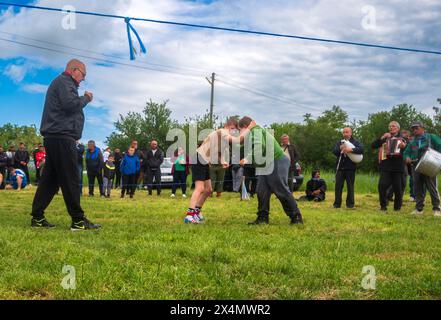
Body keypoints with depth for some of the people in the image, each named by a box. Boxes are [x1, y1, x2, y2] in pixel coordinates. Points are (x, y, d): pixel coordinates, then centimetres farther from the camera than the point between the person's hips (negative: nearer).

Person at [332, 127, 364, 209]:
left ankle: (350, 203, 9)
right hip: (340, 167, 2)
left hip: (350, 168, -2)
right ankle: (337, 203, 5)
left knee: (350, 186, 1)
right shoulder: (339, 143, 16)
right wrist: (340, 148, -21)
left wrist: (351, 150, -27)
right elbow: (334, 151, 0)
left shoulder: (355, 142, 6)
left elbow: (361, 149, -13)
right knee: (338, 186, 0)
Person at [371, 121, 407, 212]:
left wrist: (404, 147, -17)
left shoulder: (402, 139, 11)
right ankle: (383, 206, -2)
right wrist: (382, 138, -8)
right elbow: (373, 145, 4)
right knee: (382, 185, -13)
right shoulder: (385, 138, 14)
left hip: (397, 167, 0)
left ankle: (397, 207, 15)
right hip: (385, 167, 0)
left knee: (398, 188, 1)